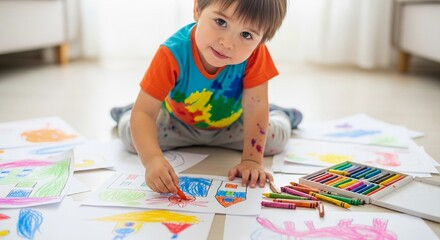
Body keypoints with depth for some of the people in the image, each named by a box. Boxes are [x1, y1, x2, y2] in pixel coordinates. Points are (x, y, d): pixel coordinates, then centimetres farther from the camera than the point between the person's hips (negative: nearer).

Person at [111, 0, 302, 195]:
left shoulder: (254, 54, -35)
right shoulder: (173, 53, -38)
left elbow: (255, 109, -29)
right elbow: (144, 112, -38)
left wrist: (252, 161, -35)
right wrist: (152, 159, -54)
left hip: (232, 124, 1)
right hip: (178, 122, -1)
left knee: (276, 138, -12)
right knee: (131, 137, -16)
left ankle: (279, 115, 27)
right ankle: (127, 114, 24)